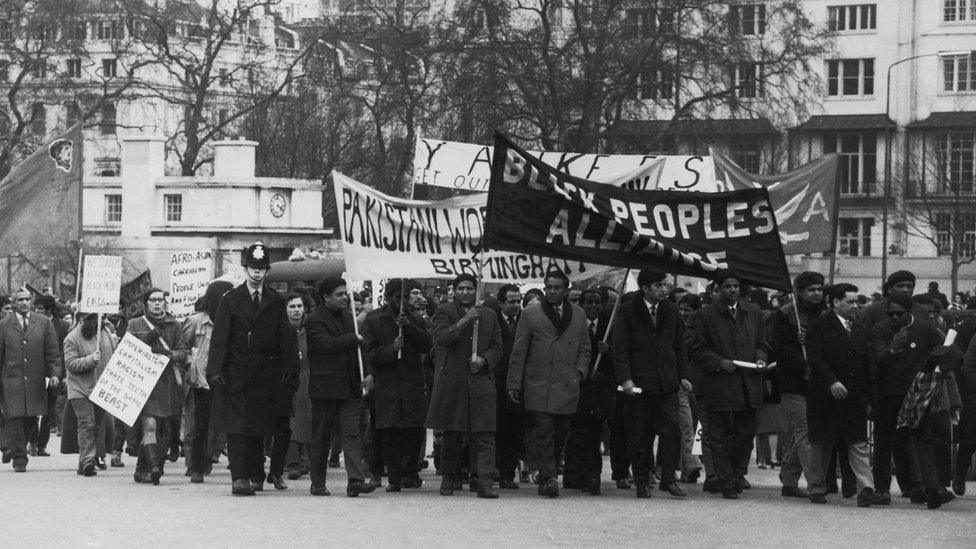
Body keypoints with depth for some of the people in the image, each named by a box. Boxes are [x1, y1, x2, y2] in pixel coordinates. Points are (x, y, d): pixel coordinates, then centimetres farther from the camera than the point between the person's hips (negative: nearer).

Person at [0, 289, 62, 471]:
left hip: (36, 381, 1)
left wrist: (55, 373, -6)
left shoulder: (44, 323, 8)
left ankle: (16, 449, 24)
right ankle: (19, 458, 0)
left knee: (30, 418, 2)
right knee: (15, 419, -7)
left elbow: (53, 352, 7)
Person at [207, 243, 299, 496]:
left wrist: (287, 369, 0)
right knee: (236, 426, -9)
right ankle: (239, 478, -14)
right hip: (235, 371, -2)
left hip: (264, 375, 2)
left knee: (258, 425, 5)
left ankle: (256, 474, 19)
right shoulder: (231, 300, 3)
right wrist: (215, 369, -12)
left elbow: (285, 338, 9)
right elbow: (219, 337, -2)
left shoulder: (275, 302, 9)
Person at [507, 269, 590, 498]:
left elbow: (584, 349, 21)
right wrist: (514, 384, 0)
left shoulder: (579, 315, 14)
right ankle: (548, 477, -15)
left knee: (557, 434, 5)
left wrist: (580, 371, 2)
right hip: (538, 385, -3)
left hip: (567, 386, 3)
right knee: (542, 431, -13)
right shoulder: (531, 314, 6)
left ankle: (545, 480, 14)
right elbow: (518, 352, 5)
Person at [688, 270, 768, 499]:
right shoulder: (706, 315, -1)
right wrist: (718, 362, -13)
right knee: (719, 437, 1)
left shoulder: (753, 313, 12)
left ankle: (738, 473, 27)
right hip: (719, 385, -3)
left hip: (748, 385, 3)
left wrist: (759, 358, -1)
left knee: (746, 433, 6)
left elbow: (761, 344, 20)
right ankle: (727, 482, 8)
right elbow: (697, 350, -1)